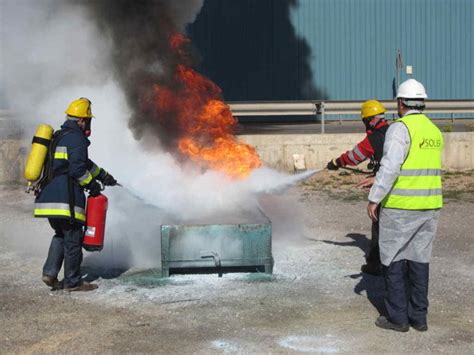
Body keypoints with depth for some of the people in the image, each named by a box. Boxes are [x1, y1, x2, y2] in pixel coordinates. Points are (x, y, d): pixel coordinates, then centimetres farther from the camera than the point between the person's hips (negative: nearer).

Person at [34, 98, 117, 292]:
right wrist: (92, 185, -3)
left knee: (61, 235, 22)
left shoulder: (59, 136, 22)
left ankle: (50, 272, 12)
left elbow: (84, 162, 30)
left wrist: (103, 175, 35)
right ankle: (73, 282, 9)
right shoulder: (76, 138, -10)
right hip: (65, 199, -9)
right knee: (73, 239, 1)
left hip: (48, 196, 9)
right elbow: (77, 169, -19)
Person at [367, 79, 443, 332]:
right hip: (430, 206, 7)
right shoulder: (434, 131, 11)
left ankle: (397, 317, 8)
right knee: (419, 259, 12)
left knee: (393, 259, 4)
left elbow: (390, 167, -22)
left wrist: (374, 199, -14)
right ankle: (418, 317, 18)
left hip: (400, 206, -7)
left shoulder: (400, 128, -13)